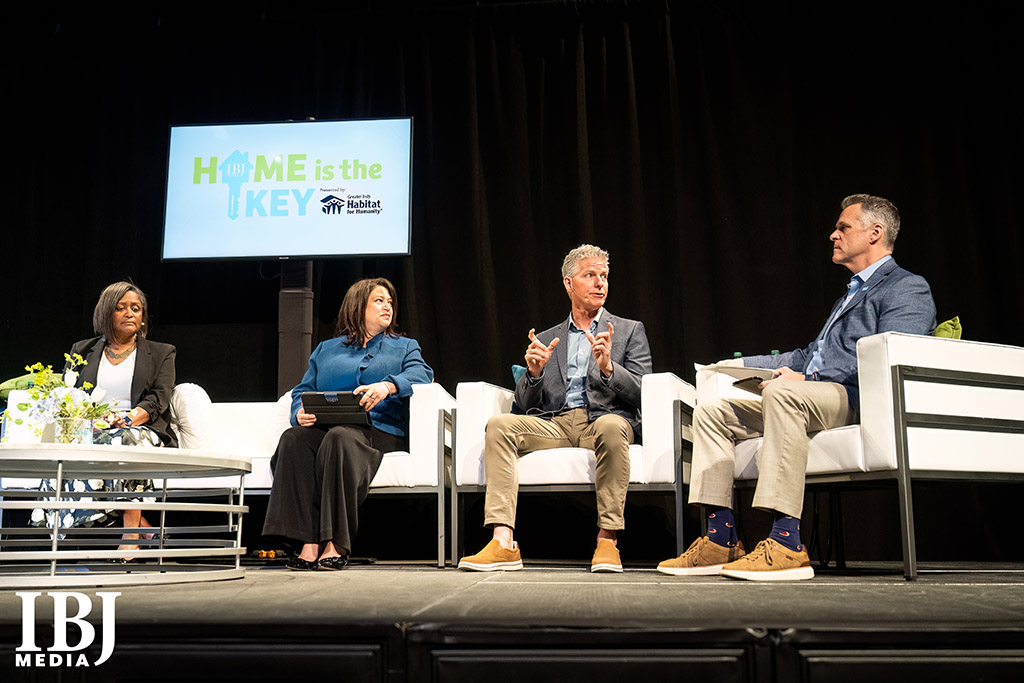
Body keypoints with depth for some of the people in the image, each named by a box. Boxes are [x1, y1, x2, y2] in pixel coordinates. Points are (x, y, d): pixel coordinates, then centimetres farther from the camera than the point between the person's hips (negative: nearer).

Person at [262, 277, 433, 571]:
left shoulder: (404, 346, 23)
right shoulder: (325, 349, 29)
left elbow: (421, 374, 1)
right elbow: (303, 390, 20)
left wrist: (387, 386, -20)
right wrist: (300, 412, -5)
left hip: (377, 429, -2)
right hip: (324, 426, 3)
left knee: (339, 438, -37)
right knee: (293, 439, -32)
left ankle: (335, 544, -39)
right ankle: (309, 543, -38)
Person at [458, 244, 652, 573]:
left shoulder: (630, 331, 16)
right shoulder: (545, 339, 21)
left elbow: (640, 393, 2)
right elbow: (526, 404, 13)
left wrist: (608, 367, -18)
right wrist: (534, 372, -9)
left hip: (604, 419, -2)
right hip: (554, 424, 3)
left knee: (611, 427, -37)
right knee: (499, 425, -24)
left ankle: (607, 540, -30)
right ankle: (503, 544, -31)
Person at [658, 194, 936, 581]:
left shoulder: (908, 288, 0)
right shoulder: (852, 292, 31)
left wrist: (805, 380, -20)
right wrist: (743, 364, 22)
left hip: (857, 401, -10)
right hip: (809, 395, 10)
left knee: (781, 392, -38)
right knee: (710, 411, 1)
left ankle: (786, 544, -40)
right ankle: (720, 541, -6)